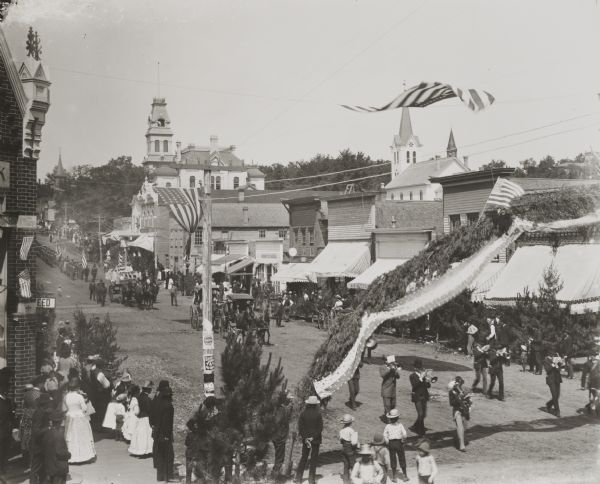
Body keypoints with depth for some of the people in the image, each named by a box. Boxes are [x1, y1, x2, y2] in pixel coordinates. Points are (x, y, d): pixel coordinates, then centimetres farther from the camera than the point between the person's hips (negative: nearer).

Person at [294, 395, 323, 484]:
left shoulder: (303, 413, -4)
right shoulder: (318, 414, -11)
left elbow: (300, 427, -5)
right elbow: (320, 428, -12)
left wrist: (305, 438, -5)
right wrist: (313, 437, -8)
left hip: (305, 439, 3)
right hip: (316, 440, -3)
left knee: (304, 457, 14)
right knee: (314, 458, 6)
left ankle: (298, 476, 12)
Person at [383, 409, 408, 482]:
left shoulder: (388, 426, -6)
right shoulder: (400, 425, -9)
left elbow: (385, 436, -10)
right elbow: (404, 435, -16)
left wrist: (387, 443, 1)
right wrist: (403, 440, 2)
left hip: (391, 443, 1)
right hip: (399, 443, -1)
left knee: (393, 460, 11)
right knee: (402, 459, 13)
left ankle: (394, 476, 15)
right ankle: (404, 475, 20)